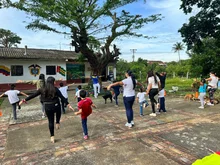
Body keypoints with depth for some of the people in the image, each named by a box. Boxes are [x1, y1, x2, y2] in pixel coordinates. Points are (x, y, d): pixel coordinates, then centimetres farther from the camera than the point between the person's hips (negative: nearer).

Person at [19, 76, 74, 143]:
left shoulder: (42, 89, -1)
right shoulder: (55, 89, -9)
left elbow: (33, 95, 3)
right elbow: (62, 97, -11)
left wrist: (24, 100, 14)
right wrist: (68, 105, -9)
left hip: (47, 107, 2)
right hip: (56, 106, -2)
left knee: (51, 121, 14)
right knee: (58, 112, 36)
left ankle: (52, 137, 19)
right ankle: (57, 123, 23)